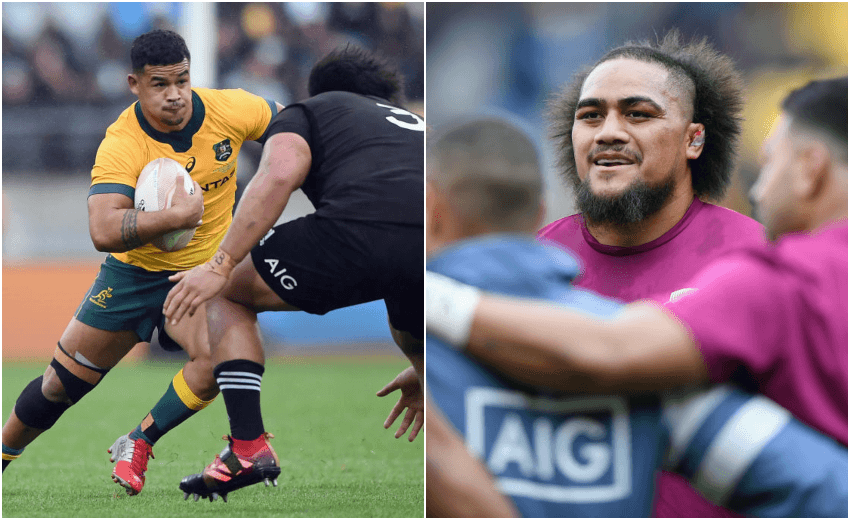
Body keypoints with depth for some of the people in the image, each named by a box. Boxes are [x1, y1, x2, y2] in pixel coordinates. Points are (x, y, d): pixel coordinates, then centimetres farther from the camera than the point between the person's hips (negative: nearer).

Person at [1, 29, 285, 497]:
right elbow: (102, 232, -38)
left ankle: (137, 446, -8)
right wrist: (175, 216, -44)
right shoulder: (120, 146, -25)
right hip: (132, 273, -1)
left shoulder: (228, 111, -16)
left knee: (217, 358, -28)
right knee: (61, 384, 6)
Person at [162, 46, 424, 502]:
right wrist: (422, 371, 54)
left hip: (360, 228, -4)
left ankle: (249, 447, 6)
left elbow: (280, 173, 2)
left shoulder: (306, 112, 28)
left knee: (227, 293, 20)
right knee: (415, 342, 37)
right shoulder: (413, 123, 42)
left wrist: (220, 266, 0)